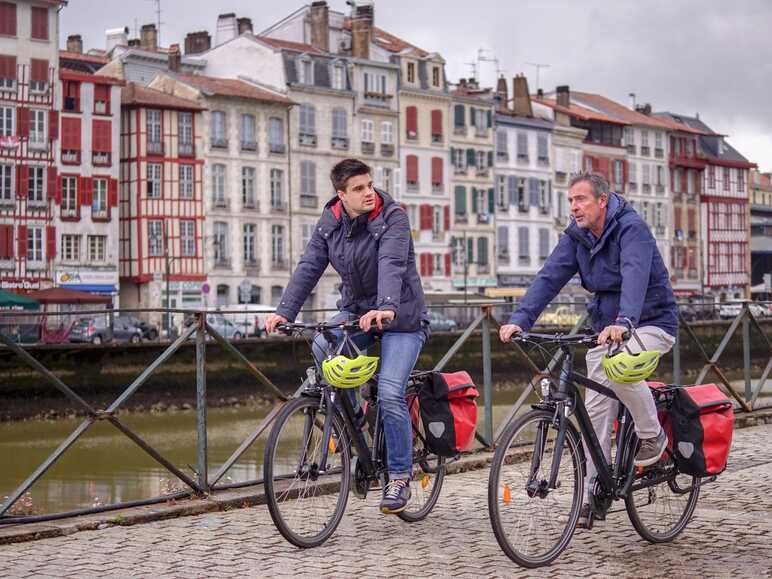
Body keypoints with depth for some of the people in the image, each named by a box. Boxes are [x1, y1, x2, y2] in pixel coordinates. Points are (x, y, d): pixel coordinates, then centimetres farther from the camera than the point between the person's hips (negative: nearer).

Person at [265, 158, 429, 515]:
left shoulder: (392, 218, -17)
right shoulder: (330, 222, -2)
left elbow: (391, 265, -33)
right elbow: (309, 268, -8)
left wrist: (387, 308, -50)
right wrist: (284, 311, -22)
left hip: (400, 316, -5)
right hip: (356, 309, 5)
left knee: (389, 394, -16)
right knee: (322, 349, -23)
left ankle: (399, 476, 1)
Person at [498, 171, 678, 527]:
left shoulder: (631, 228, -20)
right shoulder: (576, 236, 0)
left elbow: (635, 276, -37)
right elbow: (550, 277, -10)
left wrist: (624, 322, -54)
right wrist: (520, 319, -25)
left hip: (651, 324, -6)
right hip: (606, 330, 6)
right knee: (597, 410, 0)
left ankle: (652, 435, -10)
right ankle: (592, 494, 7)